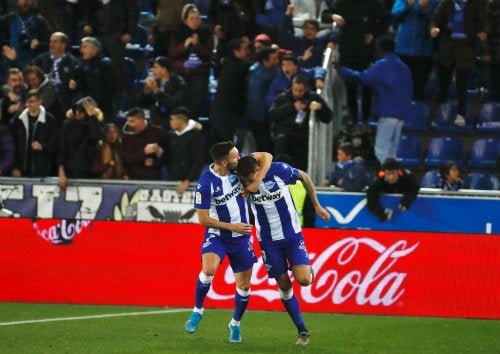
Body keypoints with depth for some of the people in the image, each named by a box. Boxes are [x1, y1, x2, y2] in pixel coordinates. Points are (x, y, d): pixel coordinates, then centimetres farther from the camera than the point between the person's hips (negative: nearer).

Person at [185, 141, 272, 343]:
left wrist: (257, 181, -18)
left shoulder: (237, 165, -12)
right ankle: (197, 311, -7)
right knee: (209, 269, -31)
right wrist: (232, 226, -16)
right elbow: (203, 219, -16)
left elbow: (266, 157, -4)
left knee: (244, 285, 7)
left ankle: (235, 325, 30)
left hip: (241, 236, 4)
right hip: (217, 234, -4)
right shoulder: (205, 184, -23)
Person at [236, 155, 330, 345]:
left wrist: (317, 205, 5)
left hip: (292, 235, -2)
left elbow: (304, 177, -3)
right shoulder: (243, 182, -17)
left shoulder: (279, 170, -22)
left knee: (303, 279, -16)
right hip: (269, 241, 2)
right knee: (284, 285, 3)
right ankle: (302, 331, 17)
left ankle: (309, 271, 22)